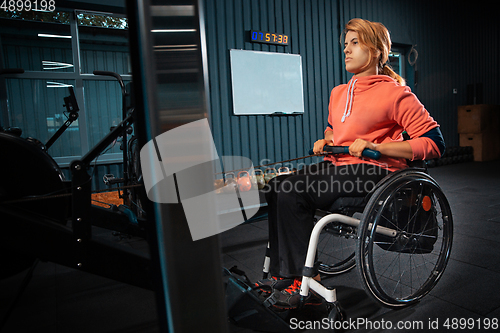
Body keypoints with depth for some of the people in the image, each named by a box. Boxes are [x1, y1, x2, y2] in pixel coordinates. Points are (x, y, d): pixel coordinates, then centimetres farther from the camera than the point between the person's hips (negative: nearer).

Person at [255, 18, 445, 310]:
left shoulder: (395, 92, -6)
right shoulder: (338, 93, 17)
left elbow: (434, 143, -10)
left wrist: (375, 147, -18)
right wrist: (326, 141, 11)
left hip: (373, 171, -7)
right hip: (338, 165, 8)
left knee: (291, 194, -24)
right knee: (277, 187, -13)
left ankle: (303, 283, -11)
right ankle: (282, 275, -7)